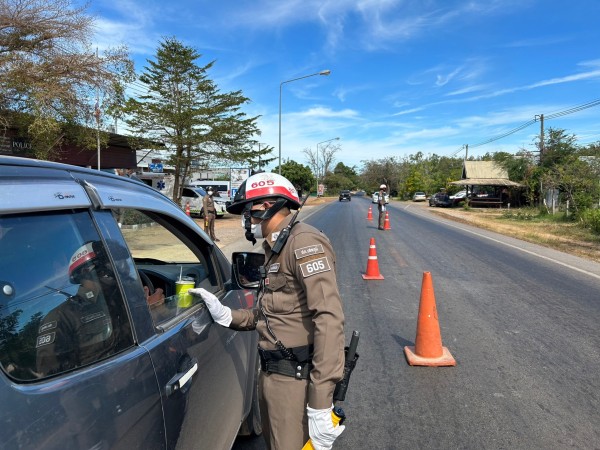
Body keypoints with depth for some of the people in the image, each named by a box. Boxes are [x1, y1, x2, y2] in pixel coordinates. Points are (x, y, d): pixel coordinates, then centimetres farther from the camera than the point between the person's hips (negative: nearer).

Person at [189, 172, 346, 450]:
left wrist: (320, 403, -27)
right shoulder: (276, 248, 16)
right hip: (272, 374, 10)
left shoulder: (303, 242, -16)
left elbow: (329, 319, -25)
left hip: (295, 379, -10)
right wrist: (226, 315, 8)